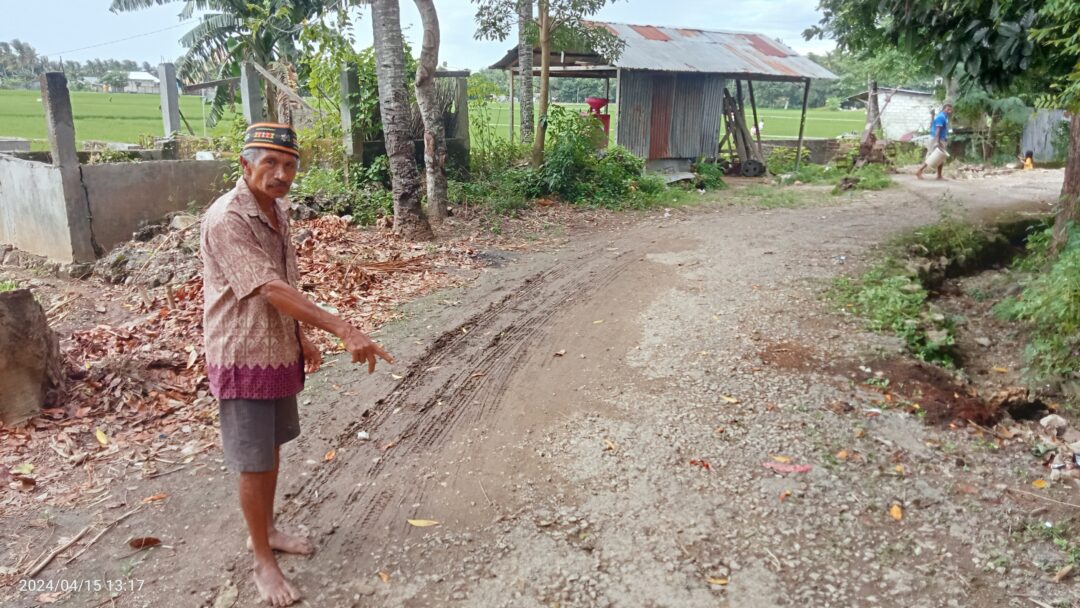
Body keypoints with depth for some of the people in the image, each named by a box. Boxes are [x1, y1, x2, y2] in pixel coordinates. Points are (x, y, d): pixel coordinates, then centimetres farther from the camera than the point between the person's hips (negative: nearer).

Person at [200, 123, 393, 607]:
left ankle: (267, 530, 40)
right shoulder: (226, 219, -23)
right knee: (255, 463, 4)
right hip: (244, 357, -8)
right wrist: (343, 331, -35)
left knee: (273, 449, 21)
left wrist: (302, 340, 15)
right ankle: (263, 563, 21)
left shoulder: (277, 210, 4)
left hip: (280, 351, 8)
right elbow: (269, 289, -31)